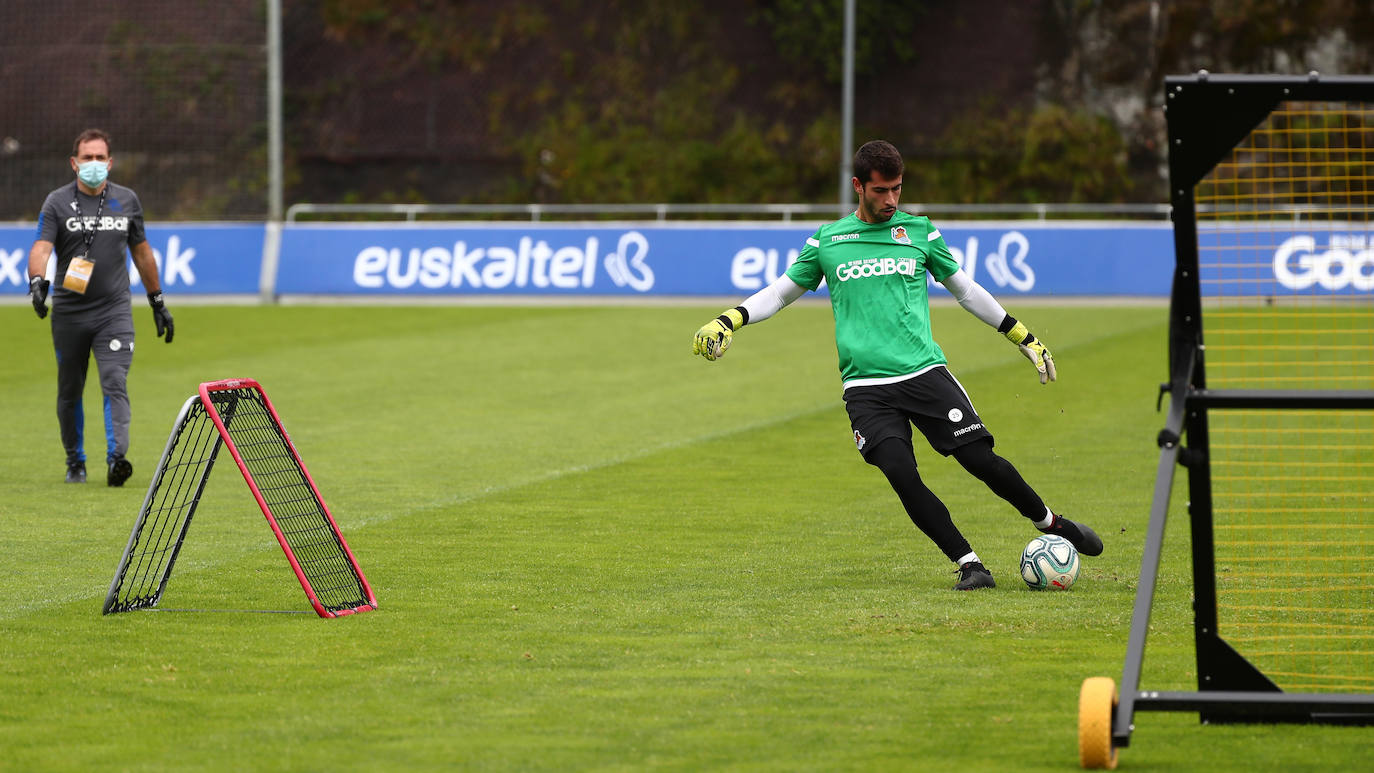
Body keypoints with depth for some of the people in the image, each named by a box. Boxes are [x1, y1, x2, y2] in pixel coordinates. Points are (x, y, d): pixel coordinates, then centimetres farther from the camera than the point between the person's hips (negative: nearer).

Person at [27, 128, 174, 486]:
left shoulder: (127, 200, 9)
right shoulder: (58, 202, -1)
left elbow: (141, 252, 19)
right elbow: (42, 246, -15)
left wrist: (158, 302, 21)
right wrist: (37, 281, -36)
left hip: (114, 311, 0)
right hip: (69, 313, 0)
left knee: (115, 382, -16)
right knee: (70, 391, 8)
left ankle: (117, 457, -26)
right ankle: (75, 462, 23)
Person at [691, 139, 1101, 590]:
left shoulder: (919, 232, 11)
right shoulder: (827, 240, 10)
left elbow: (965, 290, 20)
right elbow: (780, 293, 19)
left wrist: (1025, 338, 22)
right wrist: (728, 321, 3)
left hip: (924, 372, 0)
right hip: (865, 387, 0)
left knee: (980, 459, -10)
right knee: (902, 476, -19)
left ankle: (1050, 523, 14)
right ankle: (968, 564, -9)